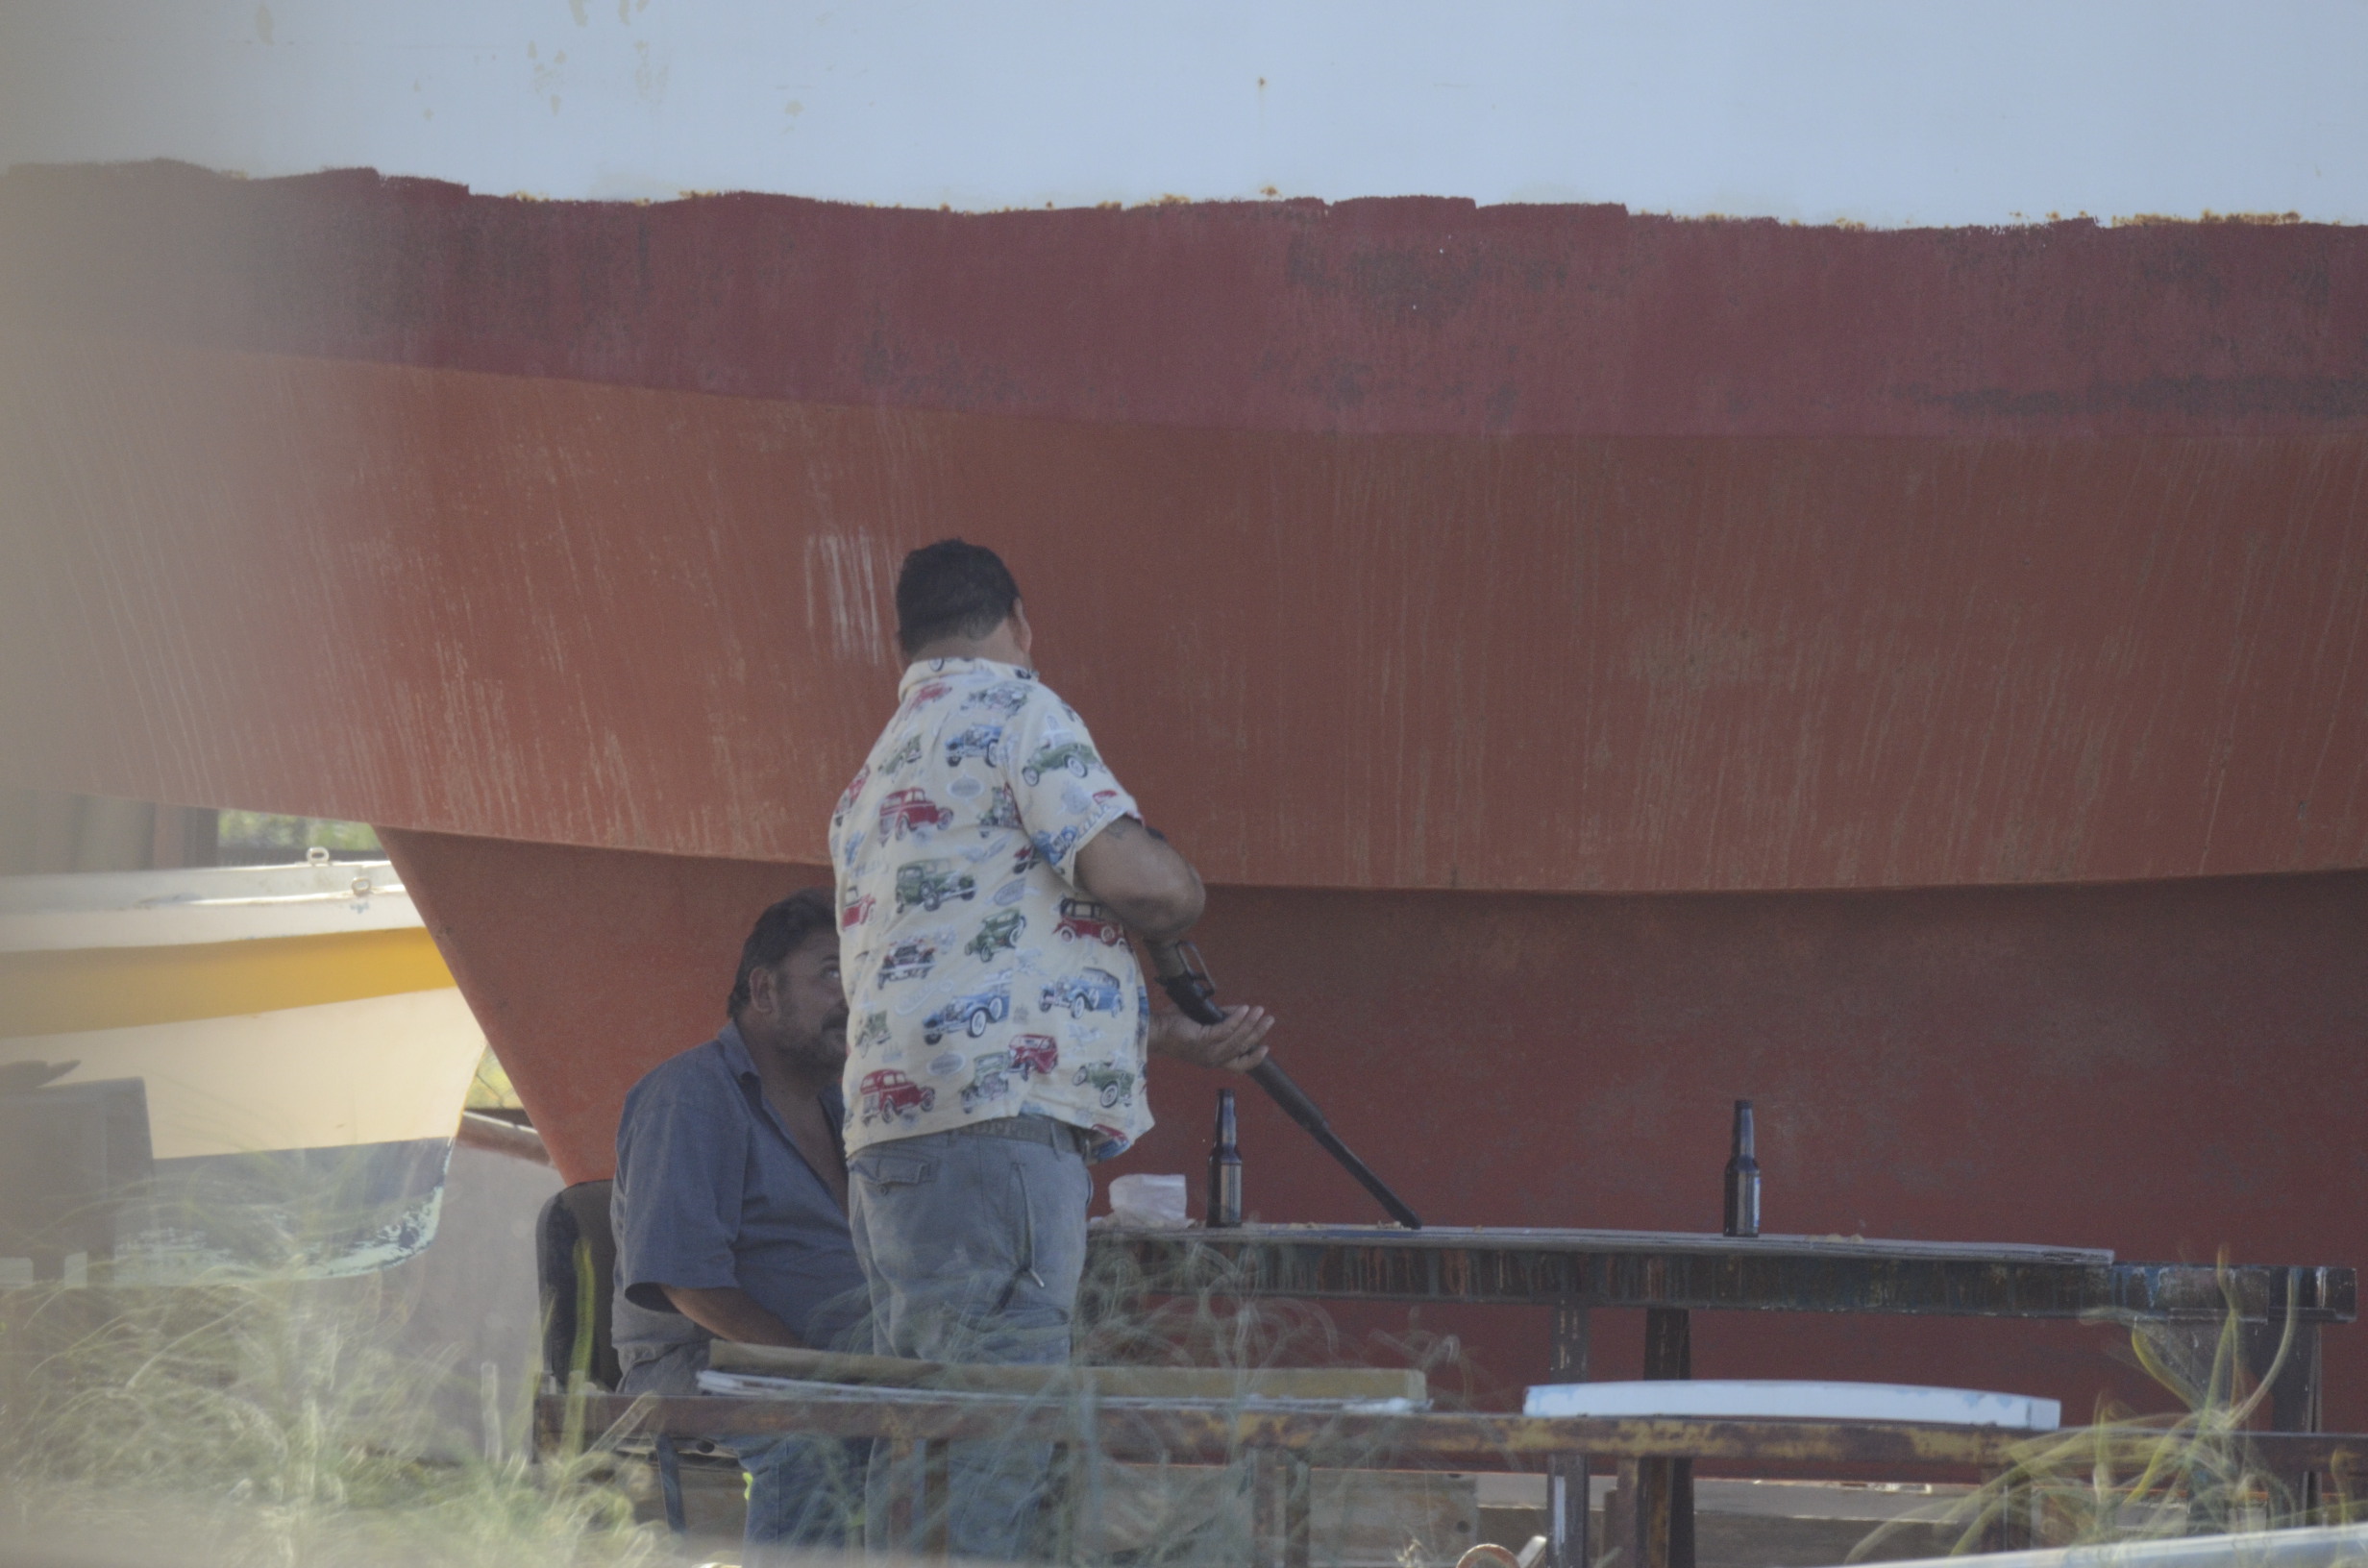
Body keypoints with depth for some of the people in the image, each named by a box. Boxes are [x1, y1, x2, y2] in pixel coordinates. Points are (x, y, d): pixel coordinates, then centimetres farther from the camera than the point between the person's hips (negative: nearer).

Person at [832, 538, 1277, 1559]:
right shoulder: (1013, 710, 1)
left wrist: (1183, 1043, 34)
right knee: (993, 1469, -15)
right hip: (996, 1124, -9)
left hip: (890, 1138, 9)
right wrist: (1180, 899, 11)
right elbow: (1136, 880, -13)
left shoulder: (876, 779, 29)